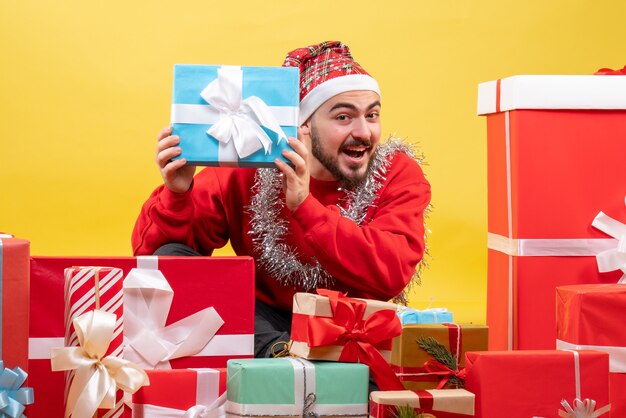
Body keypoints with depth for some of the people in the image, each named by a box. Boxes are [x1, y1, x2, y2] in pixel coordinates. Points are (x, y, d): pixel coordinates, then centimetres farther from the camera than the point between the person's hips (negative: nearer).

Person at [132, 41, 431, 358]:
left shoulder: (399, 175, -8)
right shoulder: (249, 170, -7)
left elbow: (391, 274, -25)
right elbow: (151, 249, -8)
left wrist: (305, 206, -31)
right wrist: (176, 194, -29)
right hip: (260, 324, 3)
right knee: (171, 259, -20)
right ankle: (280, 354, -28)